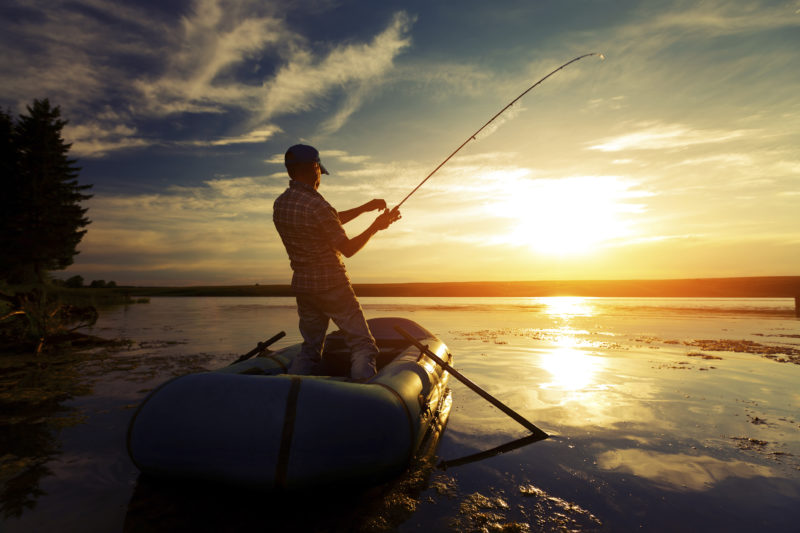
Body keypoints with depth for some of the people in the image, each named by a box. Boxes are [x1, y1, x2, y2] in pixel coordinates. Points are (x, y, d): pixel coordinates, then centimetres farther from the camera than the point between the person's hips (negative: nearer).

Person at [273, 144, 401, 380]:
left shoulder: (280, 204, 8)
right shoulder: (316, 205, -18)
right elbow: (348, 249, -11)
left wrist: (364, 208, 14)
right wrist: (376, 226, -1)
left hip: (302, 285, 8)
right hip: (331, 284, -7)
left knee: (310, 348, 18)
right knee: (362, 344, -2)